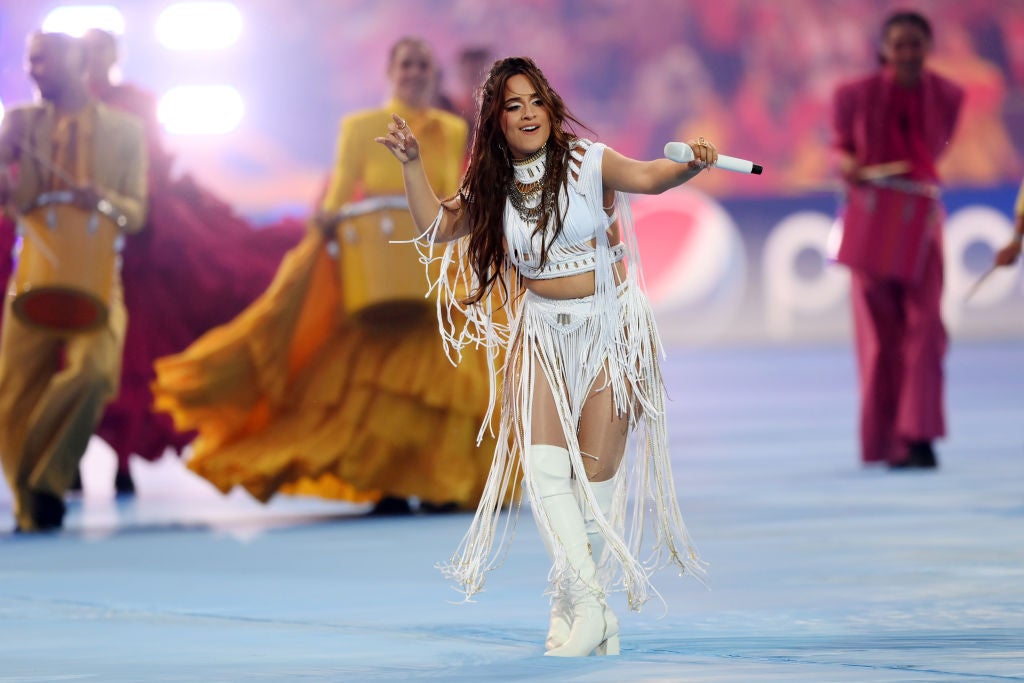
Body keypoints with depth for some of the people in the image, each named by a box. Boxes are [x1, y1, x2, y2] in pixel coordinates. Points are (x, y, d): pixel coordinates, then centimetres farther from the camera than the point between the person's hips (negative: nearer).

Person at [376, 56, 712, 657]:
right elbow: (435, 226, 13)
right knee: (543, 463, -15)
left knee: (595, 475, -1)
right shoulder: (493, 188, 3)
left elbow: (644, 177, -27)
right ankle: (590, 607, -15)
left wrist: (691, 165, -47)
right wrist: (413, 163, 2)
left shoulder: (587, 163, -10)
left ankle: (572, 605, 15)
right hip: (541, 332, 3)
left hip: (609, 328, -3)